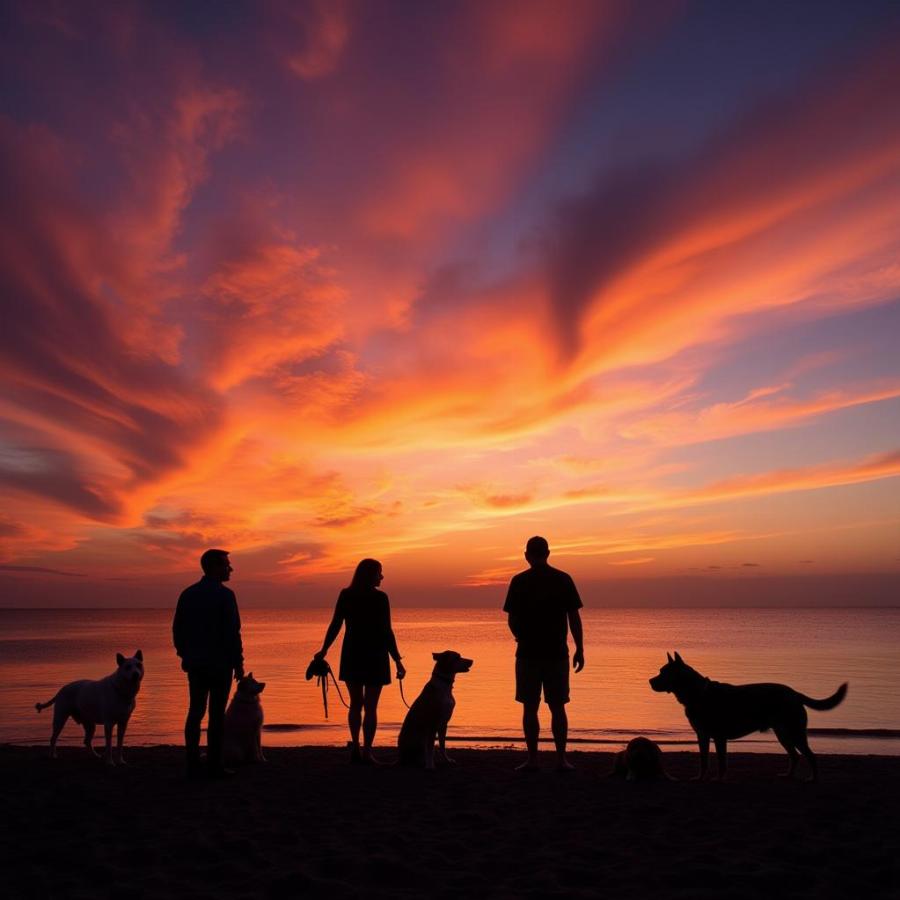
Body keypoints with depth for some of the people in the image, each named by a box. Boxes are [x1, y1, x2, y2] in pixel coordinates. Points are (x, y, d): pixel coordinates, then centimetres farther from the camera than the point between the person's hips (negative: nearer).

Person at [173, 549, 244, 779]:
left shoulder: (188, 594, 7)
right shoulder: (225, 595, -12)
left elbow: (177, 628, 10)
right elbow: (232, 632, -14)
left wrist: (185, 655, 19)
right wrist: (238, 663, -7)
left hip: (195, 662, 6)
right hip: (220, 663, -5)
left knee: (195, 711, 9)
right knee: (217, 714, 0)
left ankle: (193, 764, 10)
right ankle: (215, 766, 2)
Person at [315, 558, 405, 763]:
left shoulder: (345, 595, 1)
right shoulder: (380, 598, -11)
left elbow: (335, 625, 1)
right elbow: (386, 631, -12)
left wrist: (324, 650, 13)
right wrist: (397, 660, -7)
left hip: (351, 656, 4)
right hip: (374, 656, -4)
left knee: (355, 704, 18)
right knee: (370, 706, 3)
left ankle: (355, 748, 17)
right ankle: (366, 752, 3)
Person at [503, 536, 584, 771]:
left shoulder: (519, 581, -3)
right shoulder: (563, 579, 0)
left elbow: (512, 620, -1)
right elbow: (574, 617, -1)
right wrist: (579, 650, 6)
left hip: (528, 653, -1)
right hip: (557, 653, 1)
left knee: (530, 707, 6)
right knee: (557, 707, 9)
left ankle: (532, 758, 8)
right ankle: (561, 758, 8)